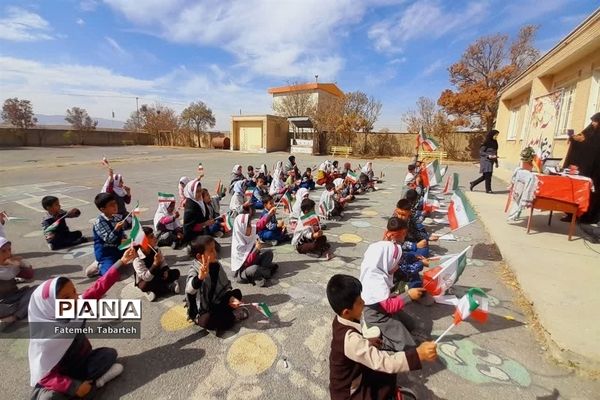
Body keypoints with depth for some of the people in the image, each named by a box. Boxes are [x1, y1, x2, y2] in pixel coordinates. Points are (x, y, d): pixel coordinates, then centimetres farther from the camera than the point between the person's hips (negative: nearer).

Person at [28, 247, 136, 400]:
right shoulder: (45, 339, -27)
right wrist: (75, 387, -31)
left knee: (109, 353, -17)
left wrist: (122, 262, -27)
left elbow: (99, 287, -19)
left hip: (81, 364, 5)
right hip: (60, 379, -5)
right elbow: (45, 376, -23)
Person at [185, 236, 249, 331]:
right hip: (203, 311, -6)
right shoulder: (195, 271, -22)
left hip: (219, 302, 6)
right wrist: (200, 277, -65)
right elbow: (189, 290, -45)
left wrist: (230, 297, -10)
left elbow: (225, 285, 8)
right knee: (207, 321, -36)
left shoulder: (216, 265, -3)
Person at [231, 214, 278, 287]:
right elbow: (247, 262, -29)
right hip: (240, 273, -8)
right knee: (254, 269, -38)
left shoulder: (248, 235, -8)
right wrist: (256, 249, -30)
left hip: (251, 263, 8)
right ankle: (269, 271, -9)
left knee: (269, 253, 0)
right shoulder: (238, 246, -28)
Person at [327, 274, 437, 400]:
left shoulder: (340, 321, -9)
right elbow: (382, 362, -40)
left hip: (354, 375, 7)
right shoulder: (350, 339, -37)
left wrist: (366, 342, -2)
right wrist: (418, 354, -44)